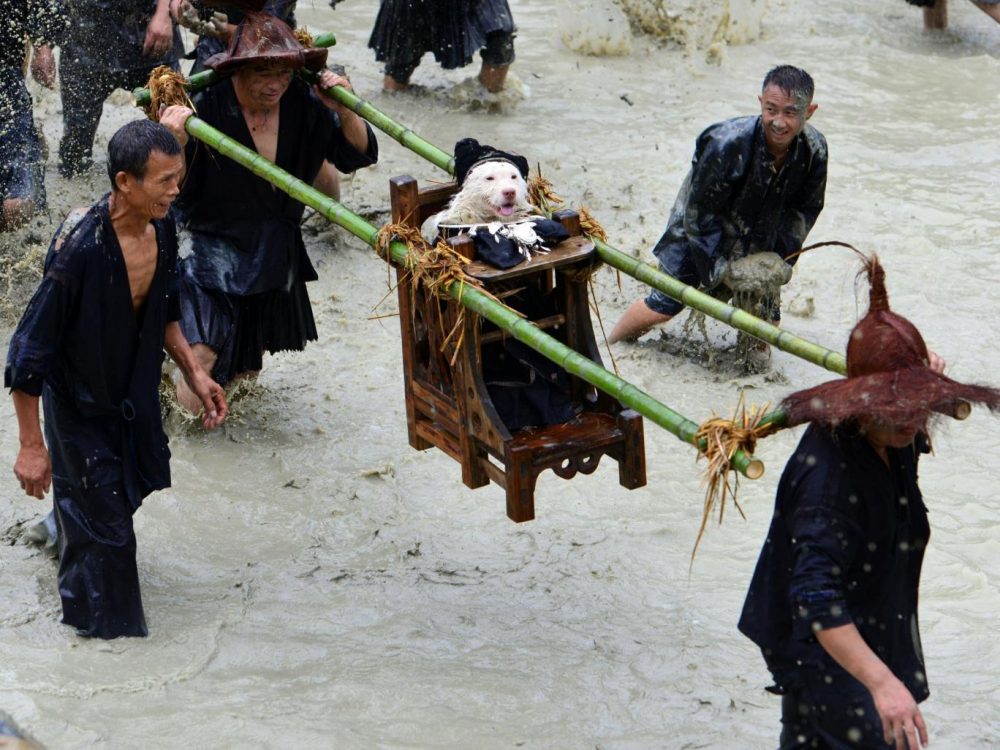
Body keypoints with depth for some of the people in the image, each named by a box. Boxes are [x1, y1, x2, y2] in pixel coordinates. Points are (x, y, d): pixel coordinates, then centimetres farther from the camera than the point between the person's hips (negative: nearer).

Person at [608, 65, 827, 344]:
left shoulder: (814, 149, -21)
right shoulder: (727, 144, -36)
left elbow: (805, 209, -2)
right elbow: (700, 214, -26)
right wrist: (719, 272, -23)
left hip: (757, 242, 4)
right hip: (698, 231, -4)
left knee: (767, 321, 4)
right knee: (663, 306, -2)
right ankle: (611, 346, 23)